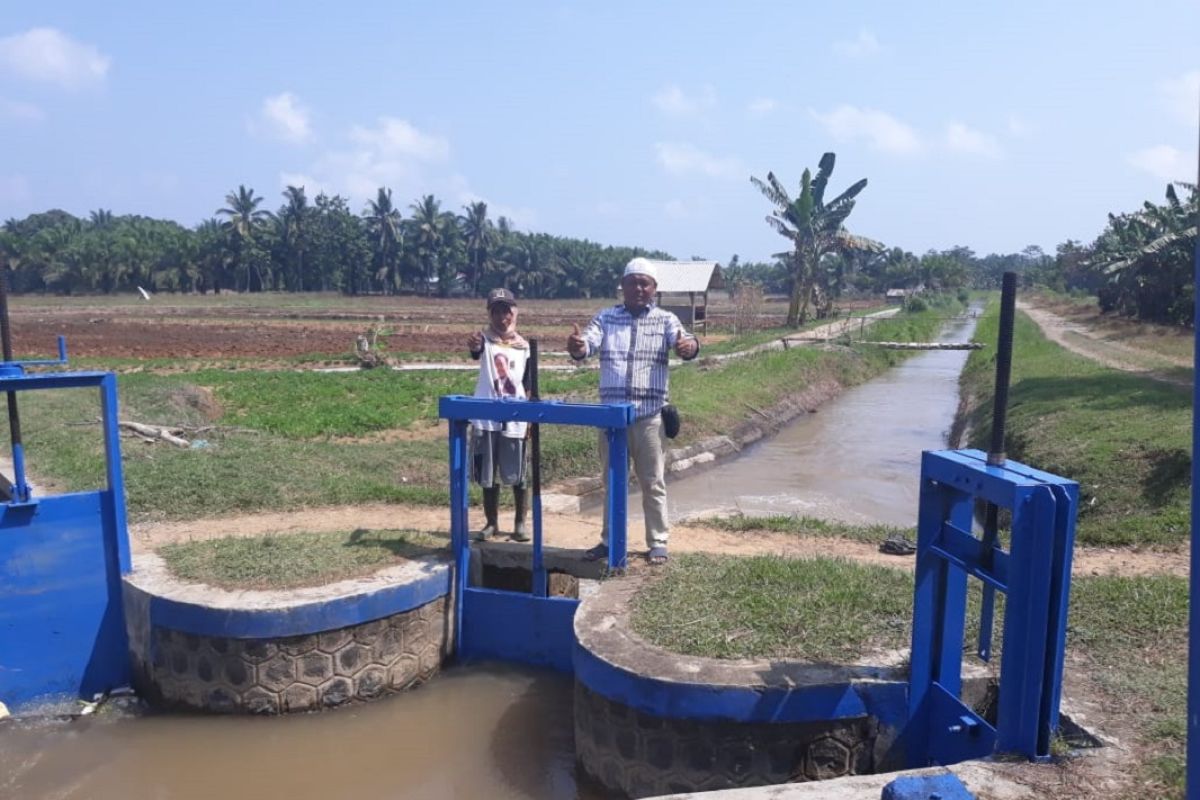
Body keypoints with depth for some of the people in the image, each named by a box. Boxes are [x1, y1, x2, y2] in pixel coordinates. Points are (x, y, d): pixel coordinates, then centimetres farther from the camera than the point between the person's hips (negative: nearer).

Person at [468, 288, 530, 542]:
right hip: (487, 417, -1)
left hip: (515, 419, 1)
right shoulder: (485, 339, -3)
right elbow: (476, 350, -29)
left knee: (518, 474, 6)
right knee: (488, 474, 8)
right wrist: (473, 346, -53)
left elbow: (527, 384, 9)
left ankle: (520, 522, 20)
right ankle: (491, 522, 21)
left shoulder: (523, 346, 4)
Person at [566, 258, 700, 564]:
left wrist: (689, 347, -41)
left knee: (652, 482, 6)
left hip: (649, 415, -2)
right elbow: (587, 345, -9)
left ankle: (658, 542, 18)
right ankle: (610, 539, 25)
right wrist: (576, 347, -34)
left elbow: (683, 341, -16)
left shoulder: (666, 320, 1)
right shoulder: (606, 318, 5)